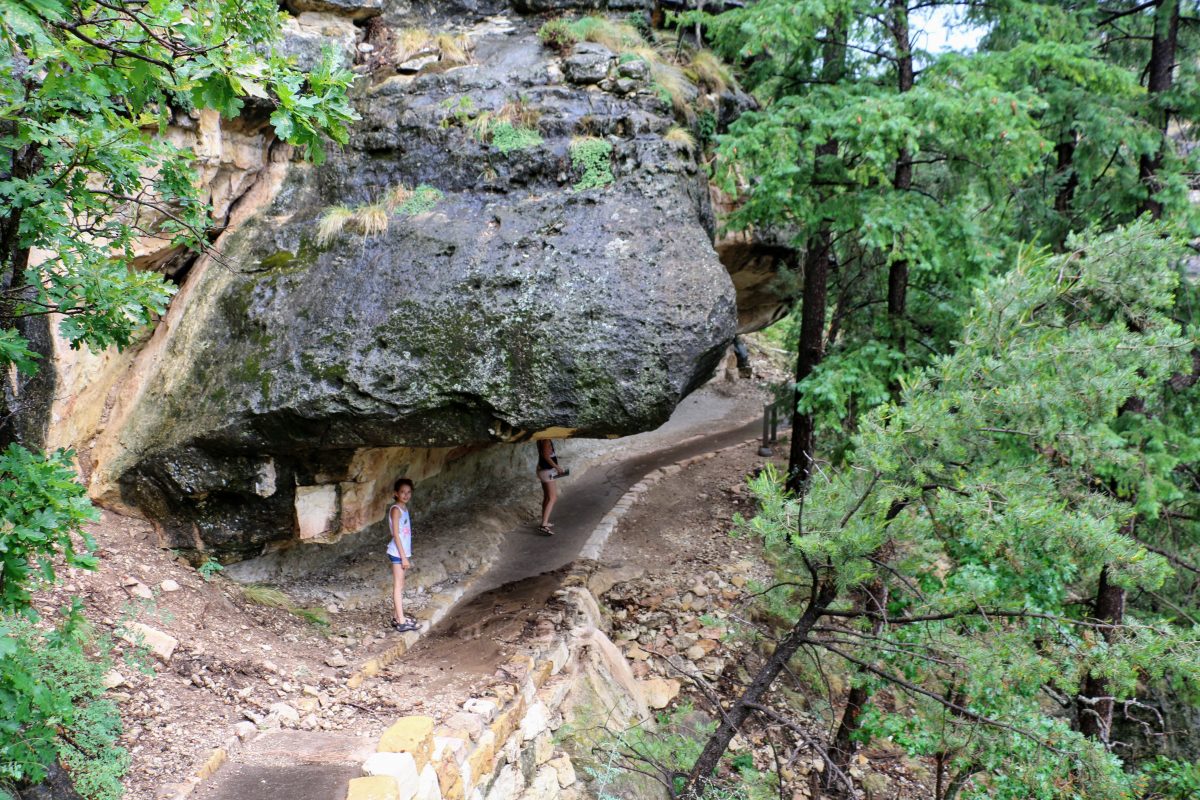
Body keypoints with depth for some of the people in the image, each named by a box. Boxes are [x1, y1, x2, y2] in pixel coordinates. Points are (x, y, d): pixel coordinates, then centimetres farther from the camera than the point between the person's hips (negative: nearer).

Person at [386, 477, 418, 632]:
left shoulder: (404, 508, 11)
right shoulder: (396, 509, -15)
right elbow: (396, 534, -18)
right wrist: (403, 557, -19)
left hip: (402, 552, 9)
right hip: (397, 553, -9)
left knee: (399, 586, 13)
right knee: (398, 586, -6)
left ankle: (397, 617, 20)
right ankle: (401, 622, -4)